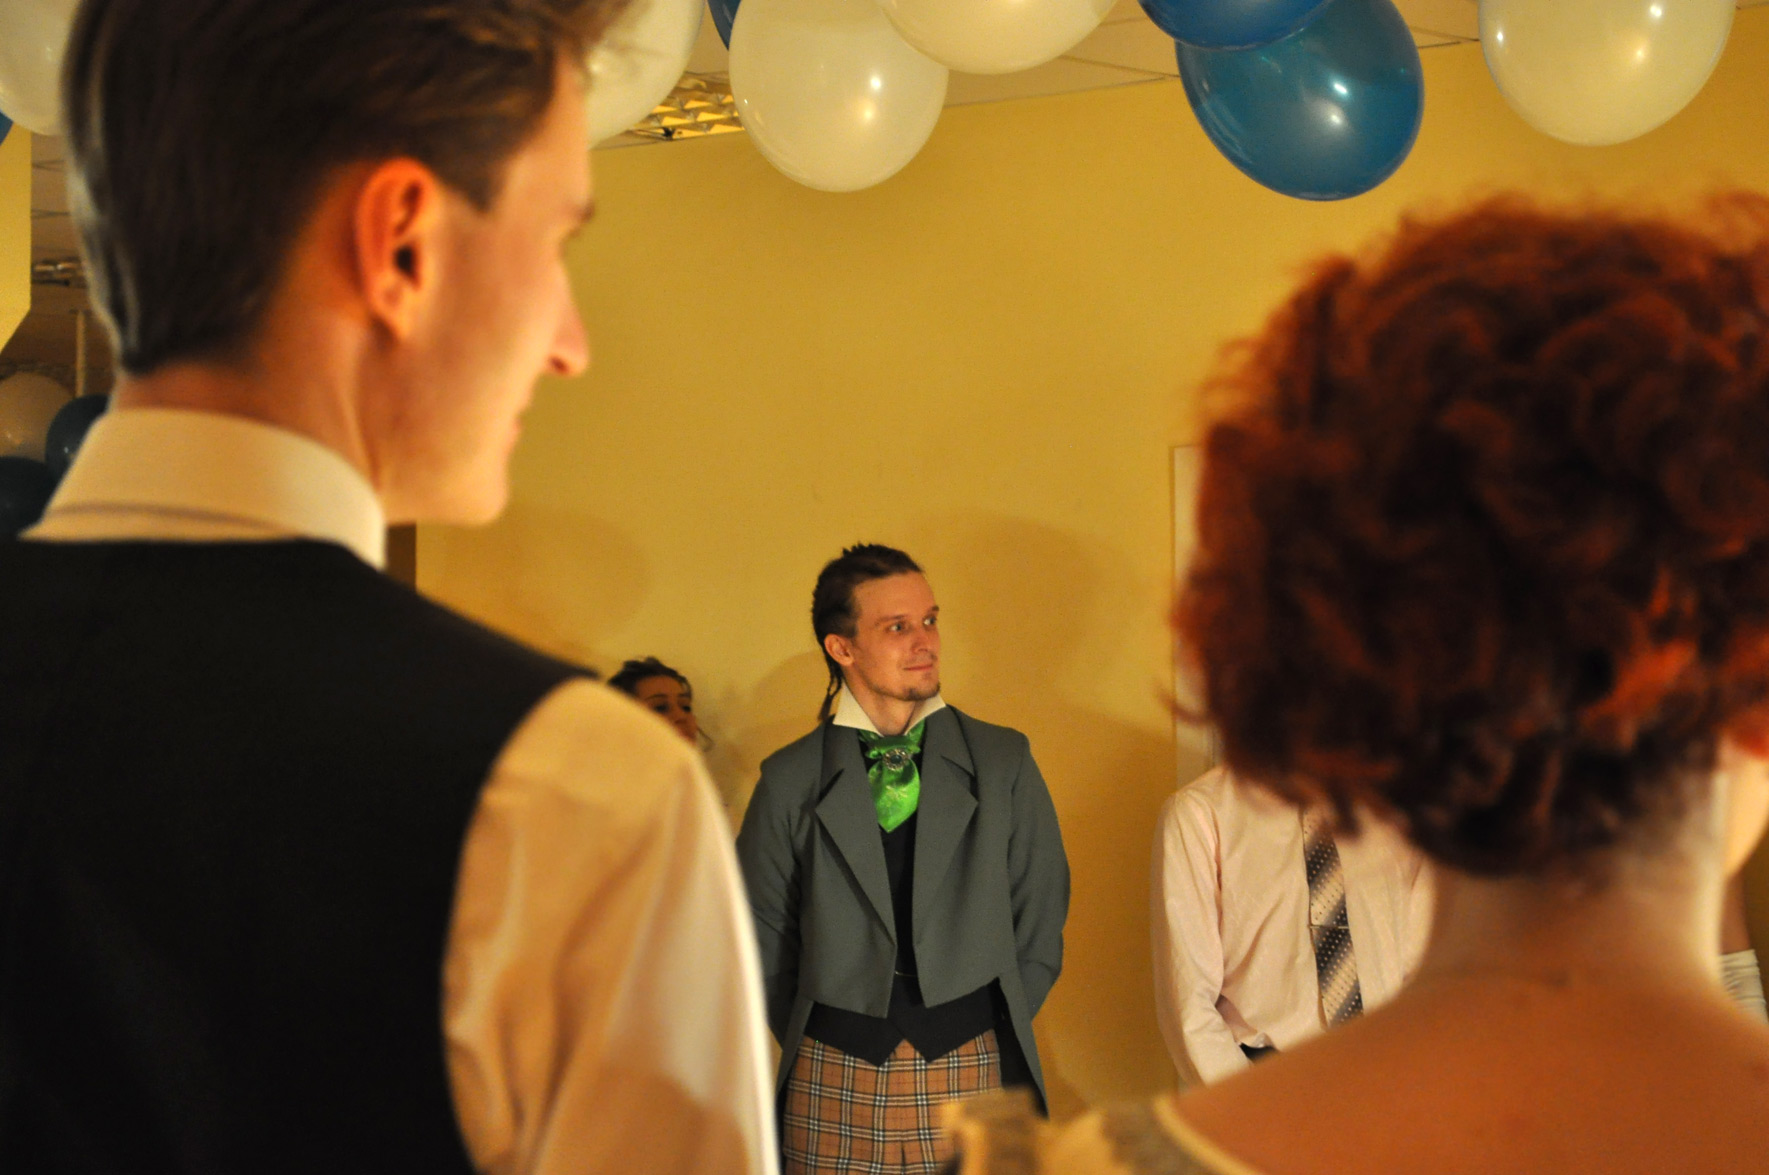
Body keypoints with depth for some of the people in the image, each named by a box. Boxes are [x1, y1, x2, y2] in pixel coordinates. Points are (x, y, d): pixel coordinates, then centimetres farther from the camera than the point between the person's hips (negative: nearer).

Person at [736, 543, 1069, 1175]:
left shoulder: (1004, 763, 5)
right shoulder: (789, 780, 3)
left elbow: (1040, 928, 8)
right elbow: (765, 943, 8)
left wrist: (994, 1035, 4)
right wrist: (814, 1047, 4)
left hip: (972, 1075, 0)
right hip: (834, 1082, 0)